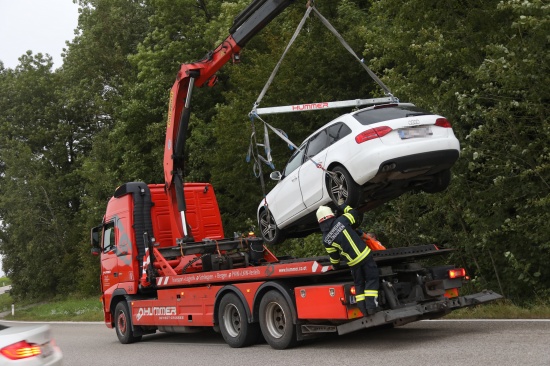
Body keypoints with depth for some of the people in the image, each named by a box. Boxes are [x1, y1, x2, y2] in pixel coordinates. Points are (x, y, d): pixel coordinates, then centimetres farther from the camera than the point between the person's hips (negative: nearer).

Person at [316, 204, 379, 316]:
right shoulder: (342, 220, -8)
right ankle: (371, 306, -5)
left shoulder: (326, 239, -4)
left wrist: (336, 266, 27)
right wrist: (342, 206, 26)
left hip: (353, 262, 1)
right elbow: (353, 212, 11)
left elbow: (333, 256, 7)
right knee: (372, 279, 7)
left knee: (359, 284, 18)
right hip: (364, 255, -1)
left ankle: (363, 309, 11)